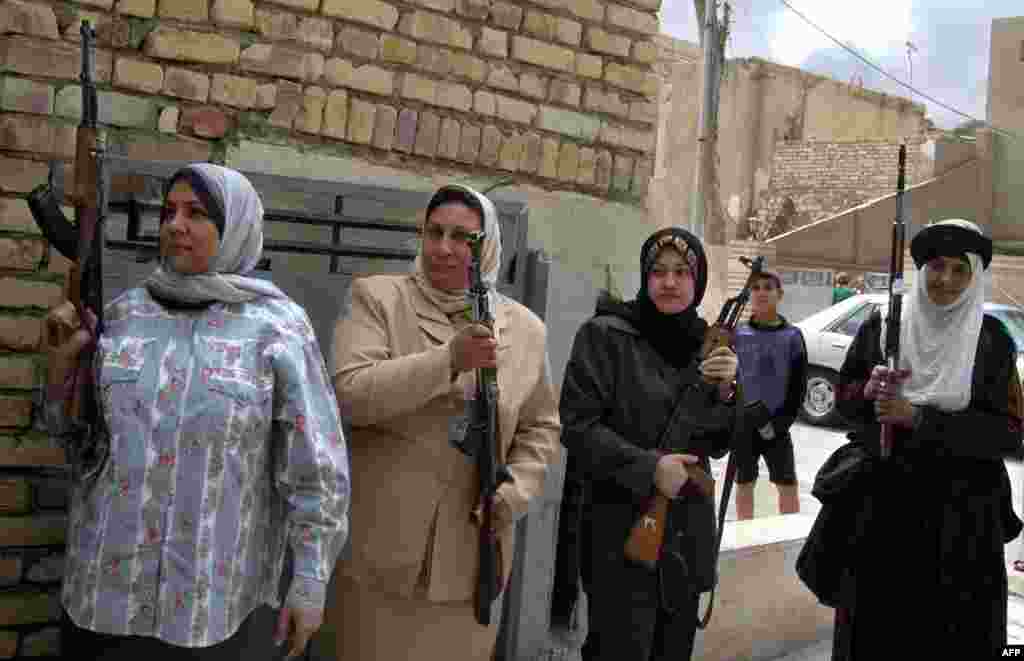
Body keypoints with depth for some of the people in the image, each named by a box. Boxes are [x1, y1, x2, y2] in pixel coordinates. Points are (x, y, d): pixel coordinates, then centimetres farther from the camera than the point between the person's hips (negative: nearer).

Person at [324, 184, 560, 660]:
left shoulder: (525, 328, 5)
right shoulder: (377, 298, -4)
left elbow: (541, 427, 12)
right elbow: (350, 393, -18)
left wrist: (513, 493, -4)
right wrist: (448, 359, -25)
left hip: (471, 550, 3)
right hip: (379, 545, -2)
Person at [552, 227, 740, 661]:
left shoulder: (706, 343, 9)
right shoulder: (605, 335, -7)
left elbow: (717, 445, 9)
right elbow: (577, 426, -12)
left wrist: (724, 392, -9)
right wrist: (649, 467, -19)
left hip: (687, 532, 6)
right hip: (619, 532, -5)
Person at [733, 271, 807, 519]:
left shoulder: (792, 336, -2)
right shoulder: (738, 335, 0)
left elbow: (799, 385, -3)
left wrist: (780, 422, -10)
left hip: (776, 425, -1)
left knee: (788, 485, 3)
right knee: (744, 484, 12)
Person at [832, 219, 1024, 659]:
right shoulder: (880, 326, 2)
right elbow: (843, 398, 8)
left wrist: (918, 417, -18)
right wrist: (868, 390, -15)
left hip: (959, 510, -1)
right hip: (881, 498, 2)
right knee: (876, 622, 9)